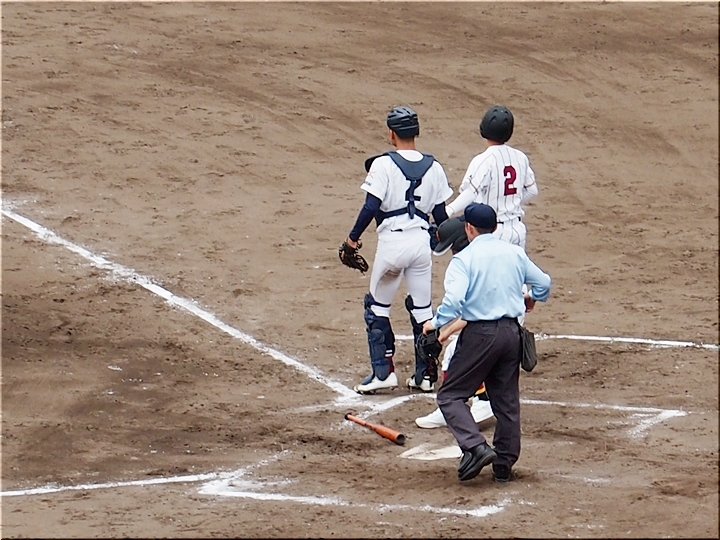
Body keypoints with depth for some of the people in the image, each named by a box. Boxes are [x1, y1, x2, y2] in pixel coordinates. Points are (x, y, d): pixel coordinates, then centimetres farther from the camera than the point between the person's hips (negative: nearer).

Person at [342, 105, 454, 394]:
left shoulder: (383, 164, -9)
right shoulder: (432, 167, 4)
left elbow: (371, 206, -15)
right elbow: (440, 213, 6)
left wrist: (353, 238, -4)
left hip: (392, 241, -4)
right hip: (421, 240, 4)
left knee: (377, 306, 10)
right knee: (422, 308, 13)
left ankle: (383, 372, 5)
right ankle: (425, 374, 15)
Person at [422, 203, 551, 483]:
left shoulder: (464, 258, -9)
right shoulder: (515, 253, 7)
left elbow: (454, 300, -21)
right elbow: (543, 283, 16)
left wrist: (435, 323, -7)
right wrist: (531, 298, 37)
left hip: (480, 333, -6)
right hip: (511, 331, 6)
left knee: (451, 395, 3)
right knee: (506, 400, 14)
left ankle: (475, 446, -16)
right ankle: (504, 464, 16)